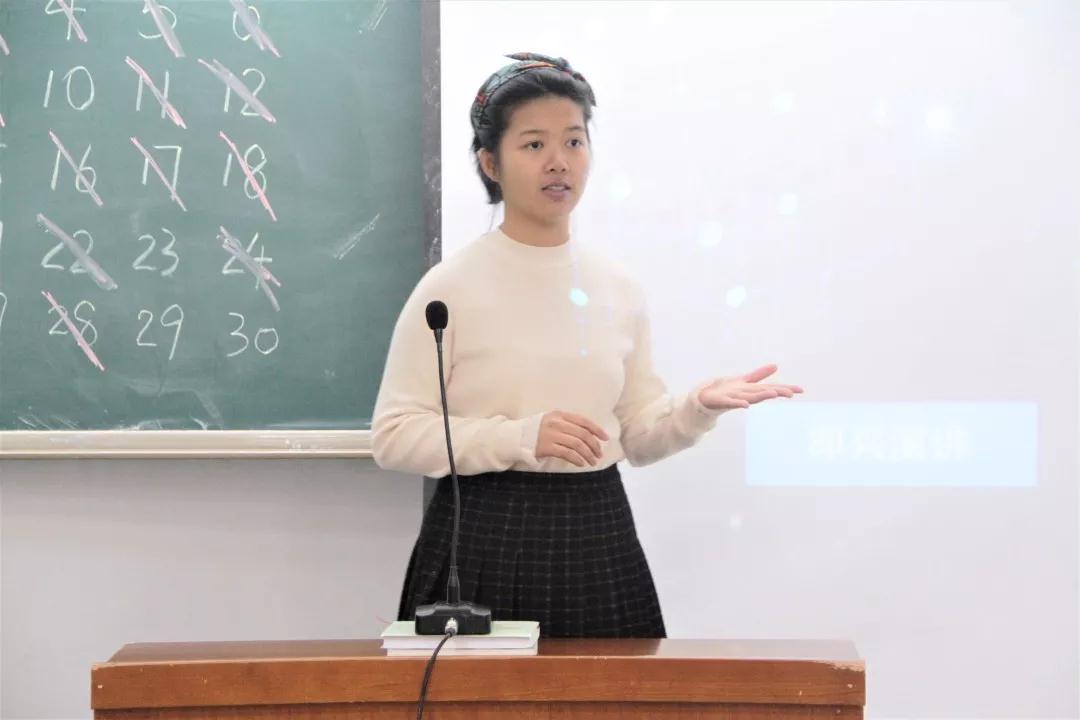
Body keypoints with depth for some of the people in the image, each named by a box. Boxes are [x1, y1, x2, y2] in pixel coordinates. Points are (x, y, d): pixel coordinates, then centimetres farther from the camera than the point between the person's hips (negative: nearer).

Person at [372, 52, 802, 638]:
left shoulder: (618, 289, 8)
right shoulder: (451, 288, -7)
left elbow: (635, 436, 13)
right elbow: (393, 436, -11)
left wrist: (697, 408, -7)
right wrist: (523, 438, -21)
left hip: (596, 541, 4)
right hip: (487, 543, -4)